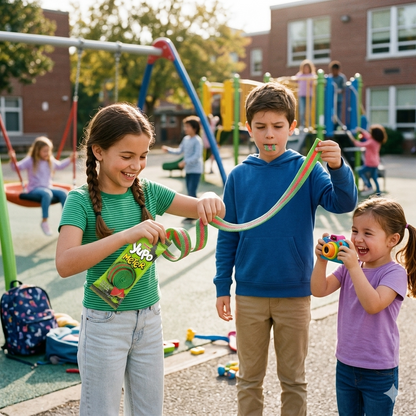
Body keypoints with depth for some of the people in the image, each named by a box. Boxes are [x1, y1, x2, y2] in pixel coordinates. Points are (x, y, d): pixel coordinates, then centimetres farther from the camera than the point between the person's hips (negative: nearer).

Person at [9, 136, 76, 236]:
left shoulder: (51, 161, 14)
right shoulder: (30, 161, -5)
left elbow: (60, 165, 34)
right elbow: (18, 167, -15)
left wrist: (70, 159, 32)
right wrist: (13, 160, -35)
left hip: (48, 187, 6)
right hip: (34, 189, -6)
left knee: (62, 193, -23)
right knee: (47, 193, -39)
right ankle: (44, 222, -30)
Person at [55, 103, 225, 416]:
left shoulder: (148, 192, -1)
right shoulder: (81, 201, -15)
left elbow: (202, 210, 4)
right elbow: (65, 263, -29)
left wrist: (210, 200, -20)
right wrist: (127, 235, -39)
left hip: (149, 319, 5)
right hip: (105, 323, -5)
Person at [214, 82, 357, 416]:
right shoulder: (239, 176, -1)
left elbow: (344, 203, -20)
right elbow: (227, 237, 4)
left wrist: (338, 168, -38)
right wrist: (222, 287, 2)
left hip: (295, 294, -1)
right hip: (249, 295, 1)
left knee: (294, 379, 14)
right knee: (249, 378, 15)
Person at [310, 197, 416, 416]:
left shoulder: (395, 273, -15)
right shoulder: (349, 267, 1)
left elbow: (373, 304, -31)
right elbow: (319, 290, -7)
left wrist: (354, 267, -33)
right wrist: (322, 260, -20)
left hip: (379, 373, -5)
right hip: (346, 365, 5)